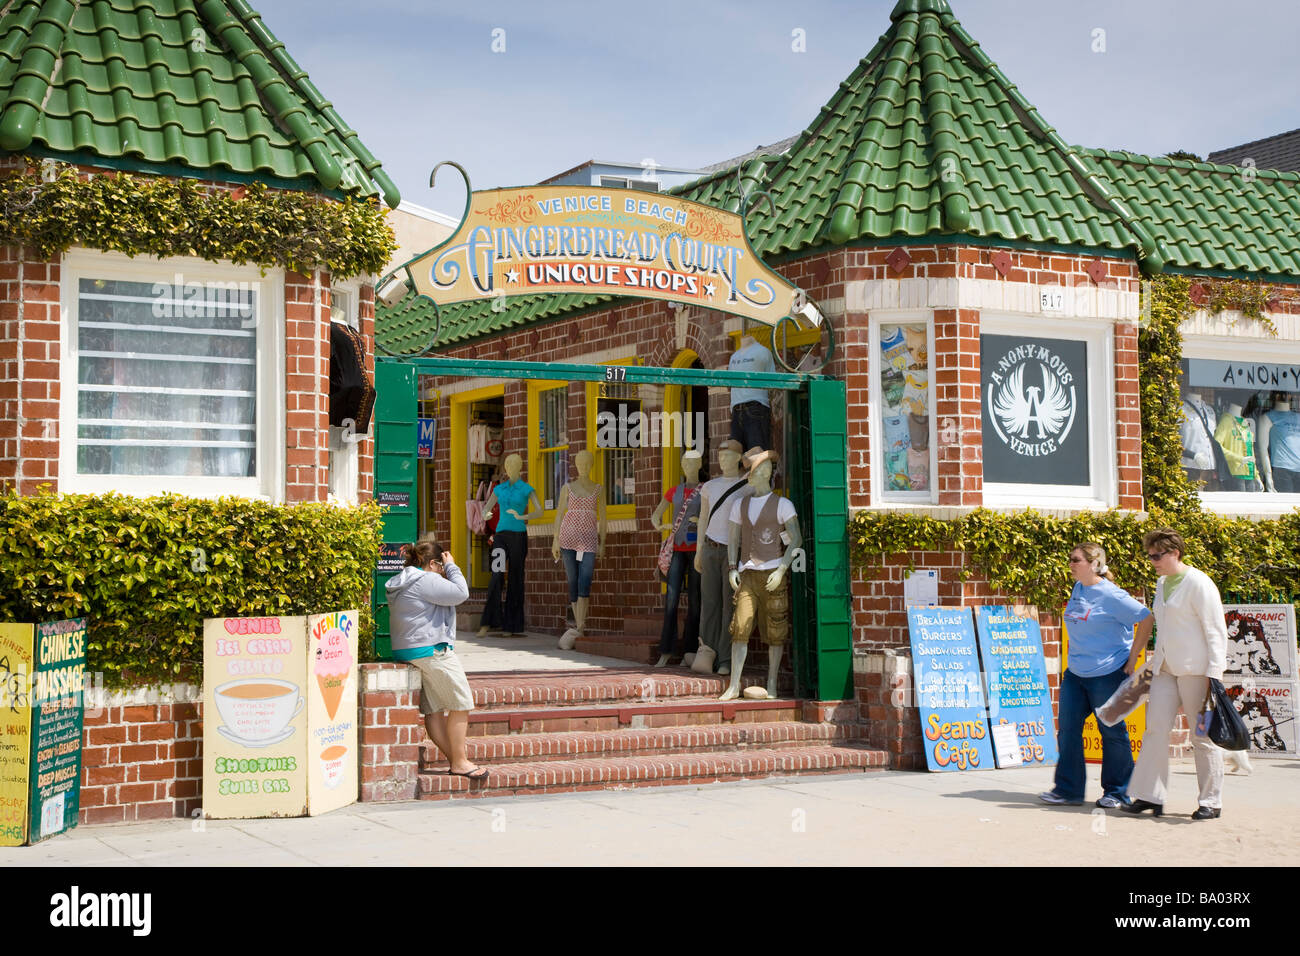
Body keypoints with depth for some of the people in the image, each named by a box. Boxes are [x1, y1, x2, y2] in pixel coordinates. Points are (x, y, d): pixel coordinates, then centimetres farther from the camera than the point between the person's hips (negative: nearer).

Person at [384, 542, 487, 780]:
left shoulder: (401, 584, 18)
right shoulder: (426, 581, -14)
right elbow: (460, 592, -14)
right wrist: (451, 567, -3)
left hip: (407, 651, 11)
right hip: (432, 650, -11)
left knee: (433, 709, 9)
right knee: (461, 704, -3)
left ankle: (454, 758, 13)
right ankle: (459, 762, 0)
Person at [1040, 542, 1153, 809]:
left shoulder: (1111, 596, -15)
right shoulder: (1078, 589, 8)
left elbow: (1146, 619, -14)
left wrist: (1131, 660, -11)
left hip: (1107, 674, -8)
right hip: (1075, 674, 8)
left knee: (1112, 733, 3)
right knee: (1067, 729, 6)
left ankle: (1116, 792, 14)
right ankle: (1068, 789, 13)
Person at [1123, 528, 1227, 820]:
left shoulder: (1198, 583, -10)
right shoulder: (1162, 584, 14)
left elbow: (1216, 631, -12)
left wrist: (1214, 673, -17)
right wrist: (1155, 662, 21)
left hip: (1195, 668, -7)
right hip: (1166, 667, 7)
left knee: (1203, 735, 0)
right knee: (1156, 728, 0)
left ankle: (1211, 802, 9)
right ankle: (1150, 796, 4)